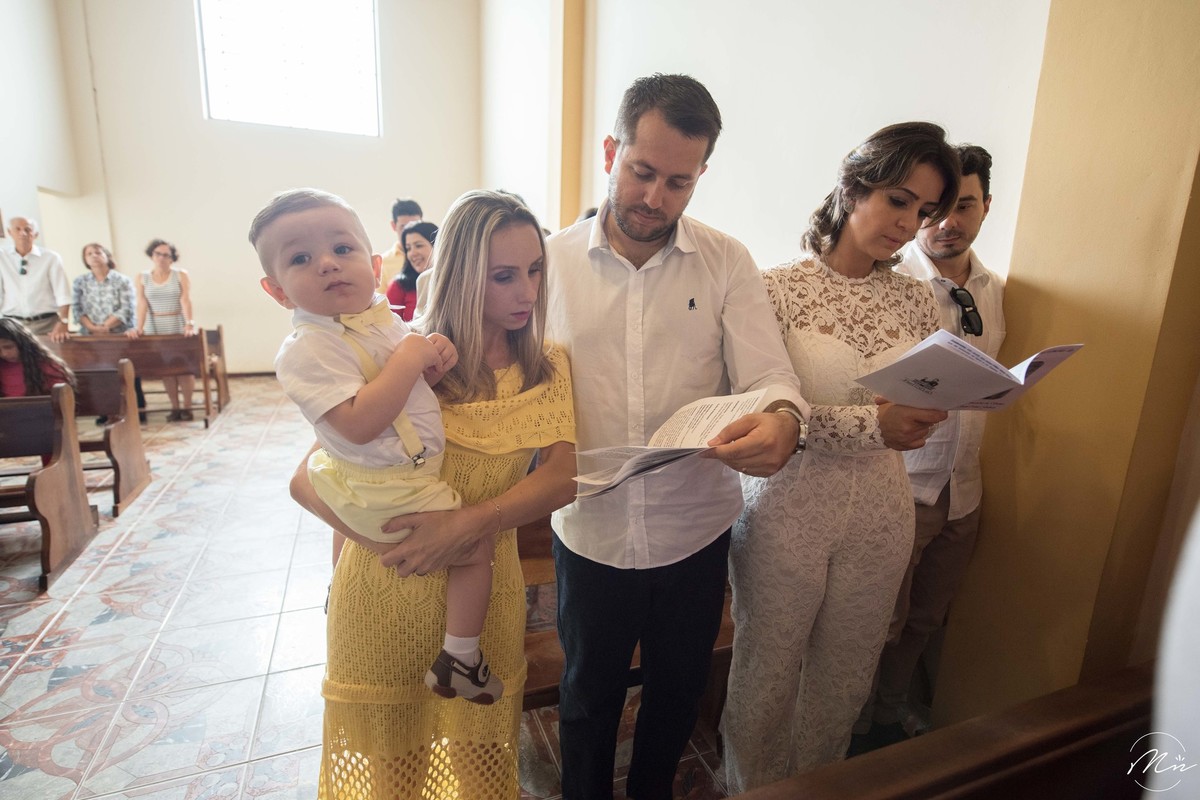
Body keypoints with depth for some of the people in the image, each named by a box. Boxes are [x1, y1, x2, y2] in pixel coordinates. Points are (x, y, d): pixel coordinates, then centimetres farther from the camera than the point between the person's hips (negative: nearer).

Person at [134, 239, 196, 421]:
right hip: (155, 329, 2)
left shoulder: (181, 275, 0)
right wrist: (140, 327, -14)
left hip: (179, 328, -2)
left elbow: (185, 300, -11)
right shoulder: (143, 278, 6)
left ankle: (187, 407, 6)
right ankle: (175, 407, 9)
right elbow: (142, 304, -2)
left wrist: (189, 324, -24)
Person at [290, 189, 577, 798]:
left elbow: (562, 477, -14)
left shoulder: (548, 369, -2)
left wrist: (469, 524, -28)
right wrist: (395, 540, -26)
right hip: (386, 594, -2)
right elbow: (308, 481, -11)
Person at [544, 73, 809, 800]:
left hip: (695, 530, 1)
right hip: (589, 531, 0)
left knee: (678, 690, 25)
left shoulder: (727, 262, -4)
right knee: (589, 694, 23)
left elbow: (767, 372, -12)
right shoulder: (554, 259, -4)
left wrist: (784, 422, -35)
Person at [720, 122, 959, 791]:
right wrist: (871, 422, -25)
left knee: (845, 680, 22)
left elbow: (924, 413, 12)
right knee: (767, 674, 15)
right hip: (787, 512, -4)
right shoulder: (779, 288, -10)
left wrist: (919, 417, -10)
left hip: (880, 517, 5)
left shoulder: (918, 301, 4)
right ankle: (751, 788, 45)